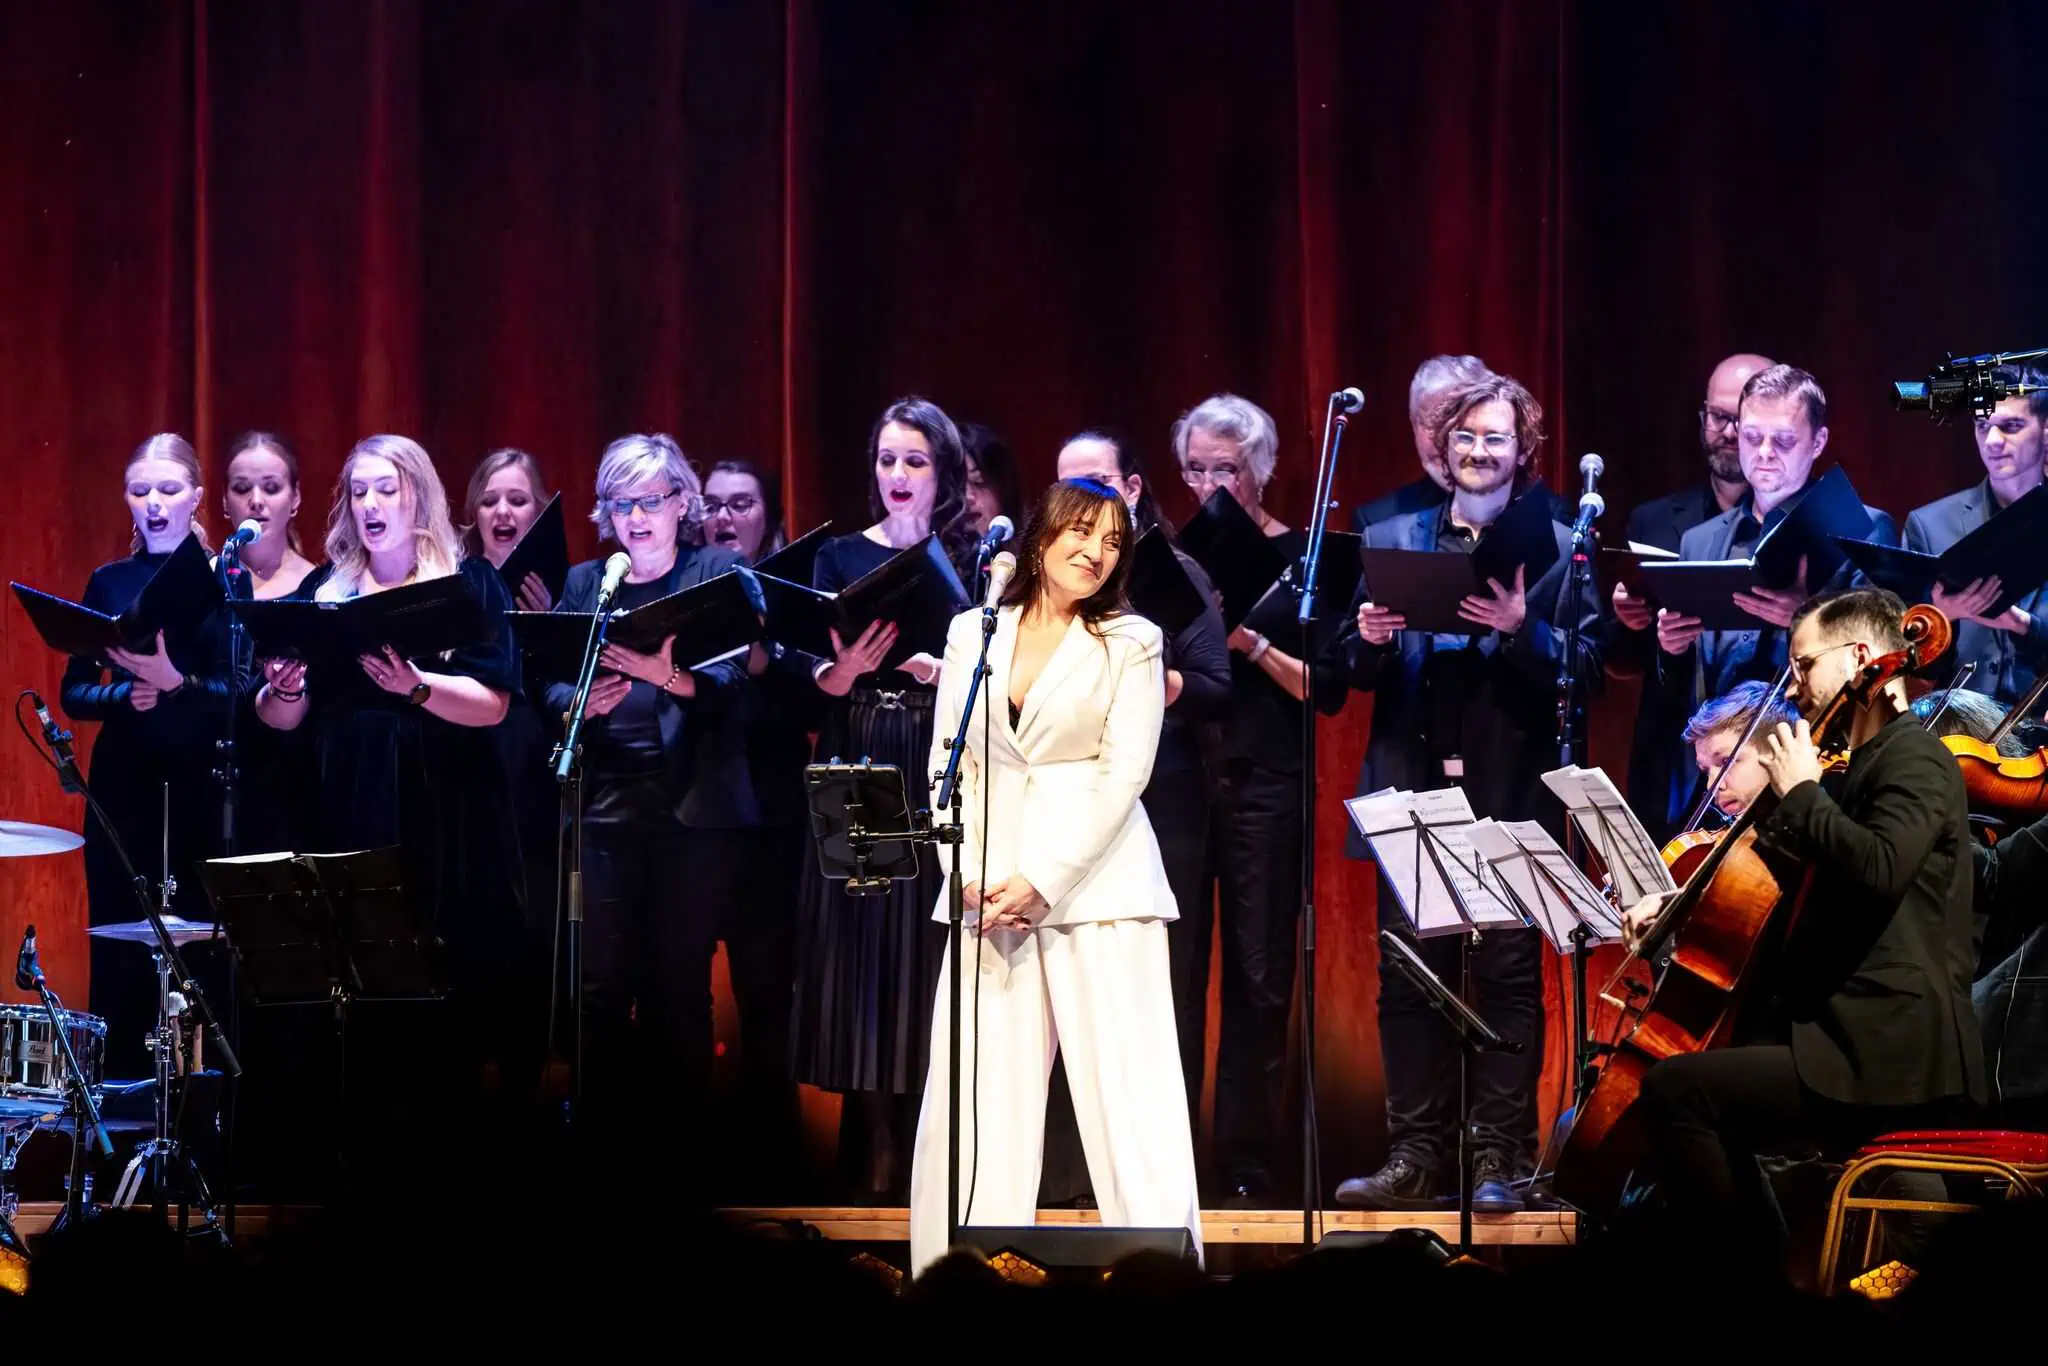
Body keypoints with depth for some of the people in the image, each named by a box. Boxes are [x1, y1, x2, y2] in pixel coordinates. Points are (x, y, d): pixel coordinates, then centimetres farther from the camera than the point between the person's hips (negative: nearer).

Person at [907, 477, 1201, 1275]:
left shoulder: (1132, 643, 4)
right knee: (976, 1098, -1)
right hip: (990, 890, 3)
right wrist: (970, 875, -5)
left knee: (1125, 1095, -7)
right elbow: (949, 763, 9)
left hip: (1096, 883, -3)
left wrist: (1041, 880, -12)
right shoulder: (972, 633, 12)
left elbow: (1123, 774, -4)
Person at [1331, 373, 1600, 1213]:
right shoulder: (1391, 541, 13)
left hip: (1508, 797, -3)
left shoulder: (1557, 549, 4)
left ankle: (1502, 1160, 2)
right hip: (1413, 791, 3)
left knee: (1507, 977, -1)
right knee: (1408, 979, 3)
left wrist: (1523, 632, -21)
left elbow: (1587, 669, -5)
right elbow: (1354, 671, 11)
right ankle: (1416, 1157, 9)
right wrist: (1367, 638, -11)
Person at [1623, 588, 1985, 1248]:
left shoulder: (1916, 761, -8)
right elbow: (1790, 871, 34)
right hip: (1870, 1049, 11)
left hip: (1894, 1062, -11)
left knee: (1673, 1088, -18)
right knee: (1709, 1112, 24)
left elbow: (1878, 870, -29)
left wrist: (1801, 793, -14)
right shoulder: (1869, 766, 23)